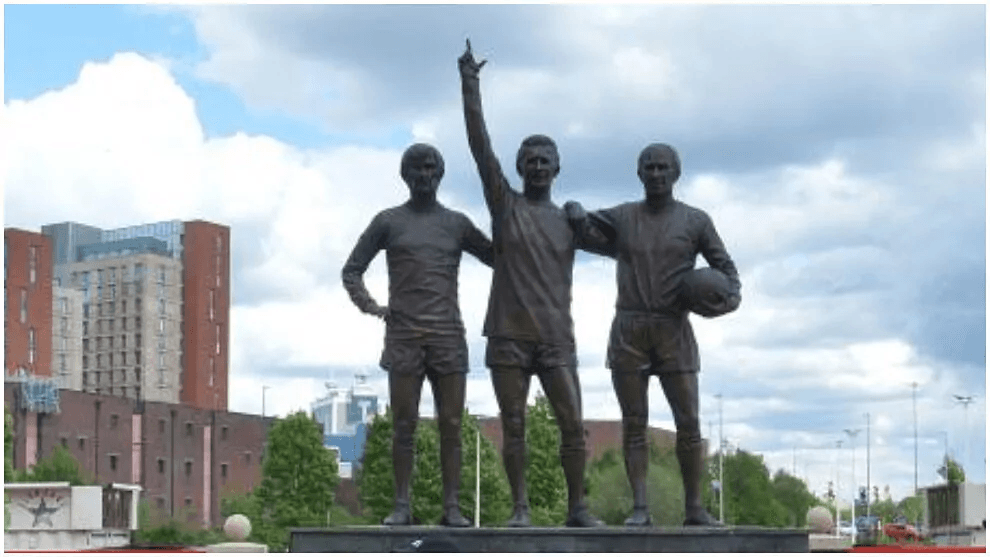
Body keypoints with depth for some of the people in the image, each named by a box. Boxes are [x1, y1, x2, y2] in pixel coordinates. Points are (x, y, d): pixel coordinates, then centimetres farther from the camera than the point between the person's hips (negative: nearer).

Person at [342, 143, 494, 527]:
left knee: (451, 424, -3)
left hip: (448, 337, 1)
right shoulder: (387, 222, 9)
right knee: (404, 424, -3)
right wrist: (370, 307, -4)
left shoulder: (456, 224, 13)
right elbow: (352, 271, 11)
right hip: (403, 338, -1)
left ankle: (451, 507, 0)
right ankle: (402, 506, 2)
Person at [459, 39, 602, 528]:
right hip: (508, 336, -2)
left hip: (556, 338, 2)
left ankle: (577, 507, 4)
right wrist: (470, 85, -9)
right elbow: (479, 144, -3)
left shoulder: (568, 222, 12)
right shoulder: (504, 203, 5)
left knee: (573, 424, -5)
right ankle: (520, 508, 7)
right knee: (513, 426, 0)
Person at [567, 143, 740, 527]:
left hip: (673, 332, 0)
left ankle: (694, 508, 5)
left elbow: (724, 266, 9)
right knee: (634, 423, -2)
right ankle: (639, 508, -2)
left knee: (688, 421, -3)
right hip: (628, 331, 1)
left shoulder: (695, 221, 3)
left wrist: (731, 297, -11)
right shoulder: (621, 217, 7)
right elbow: (574, 217, 19)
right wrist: (576, 214, -6)